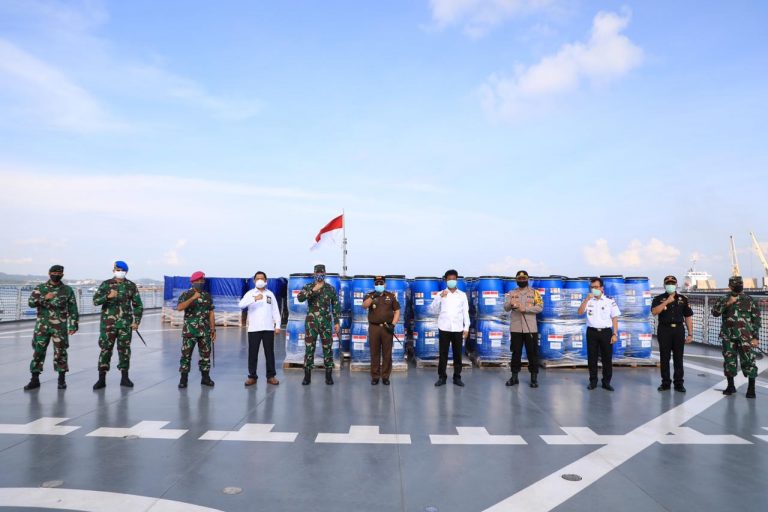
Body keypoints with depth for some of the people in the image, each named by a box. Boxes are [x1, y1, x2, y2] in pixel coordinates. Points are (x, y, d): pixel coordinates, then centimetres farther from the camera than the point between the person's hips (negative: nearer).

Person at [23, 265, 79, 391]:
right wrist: (44, 298, -19)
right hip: (42, 325, 1)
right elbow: (31, 303, -3)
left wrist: (73, 325, -2)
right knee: (38, 351, 1)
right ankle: (35, 379, 10)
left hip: (60, 326, -1)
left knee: (60, 352, 2)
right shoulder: (40, 288, 7)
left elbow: (73, 309, 4)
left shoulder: (68, 290, 4)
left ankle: (62, 379, 12)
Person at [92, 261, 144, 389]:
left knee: (124, 349, 5)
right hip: (108, 323, -1)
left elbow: (138, 305, 10)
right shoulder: (106, 284, 3)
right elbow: (95, 301, -6)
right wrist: (108, 296, -24)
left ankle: (124, 378, 13)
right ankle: (101, 379, 5)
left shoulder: (131, 286, 7)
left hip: (125, 323, 1)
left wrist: (136, 321, 2)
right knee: (105, 348, -1)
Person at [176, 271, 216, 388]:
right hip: (189, 331, -4)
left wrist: (213, 330, 7)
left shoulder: (207, 296, 9)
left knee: (205, 355, 7)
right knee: (186, 354, 0)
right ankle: (183, 379, 9)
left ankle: (205, 378, 17)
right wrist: (193, 298, -29)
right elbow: (179, 308, -21)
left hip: (205, 331, 4)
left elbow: (211, 314, 11)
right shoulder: (186, 295, -3)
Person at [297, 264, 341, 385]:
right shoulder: (308, 287, 2)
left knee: (328, 348, 3)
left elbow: (336, 306, 6)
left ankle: (329, 376, 12)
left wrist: (337, 322, 1)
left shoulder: (331, 289, 4)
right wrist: (313, 290, -26)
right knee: (309, 349, 0)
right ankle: (307, 376, 9)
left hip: (326, 323, 1)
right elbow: (299, 298, -18)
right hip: (311, 322, 0)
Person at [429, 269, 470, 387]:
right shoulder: (441, 294, 4)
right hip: (444, 328, -1)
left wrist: (466, 328, 2)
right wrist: (440, 298, -13)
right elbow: (432, 310, -2)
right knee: (443, 354, 2)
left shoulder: (462, 295, 8)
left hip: (458, 329, 1)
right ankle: (442, 377, 10)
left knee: (457, 354, 5)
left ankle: (457, 377, 15)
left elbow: (465, 312, 8)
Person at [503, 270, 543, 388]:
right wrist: (511, 304, -28)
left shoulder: (534, 293, 4)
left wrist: (525, 309, -20)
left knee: (532, 353, 3)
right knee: (516, 352, 8)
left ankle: (534, 378, 12)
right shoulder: (511, 293, 7)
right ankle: (514, 377, 16)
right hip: (516, 328, 1)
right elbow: (506, 308, -5)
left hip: (530, 328, -1)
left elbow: (540, 307, -7)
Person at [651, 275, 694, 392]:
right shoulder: (659, 299, 3)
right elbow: (654, 311, -15)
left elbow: (688, 317, 8)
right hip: (664, 330, -1)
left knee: (678, 357, 4)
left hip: (678, 330, 1)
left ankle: (679, 383, 11)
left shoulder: (683, 299, 8)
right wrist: (667, 301, -20)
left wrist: (690, 334, 3)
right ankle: (665, 382, 12)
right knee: (664, 357, 3)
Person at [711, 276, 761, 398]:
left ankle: (751, 388, 6)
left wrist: (755, 337, -4)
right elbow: (715, 312, -8)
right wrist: (727, 303, -19)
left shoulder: (749, 300, 2)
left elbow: (756, 320, 1)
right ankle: (730, 386, 20)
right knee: (729, 360, 8)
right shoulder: (723, 300, 7)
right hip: (728, 337, 2)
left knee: (748, 361, -4)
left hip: (745, 337, -2)